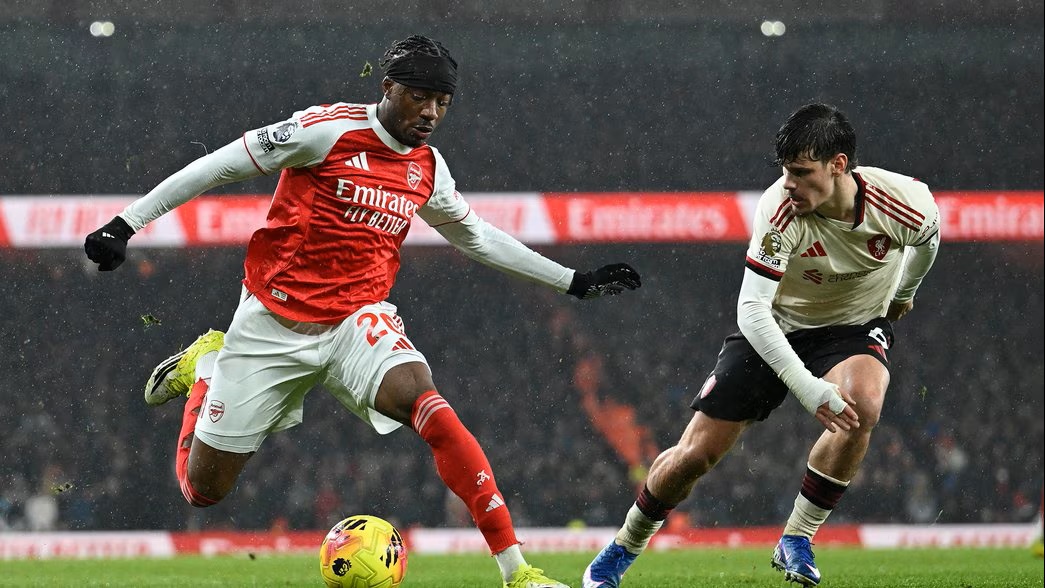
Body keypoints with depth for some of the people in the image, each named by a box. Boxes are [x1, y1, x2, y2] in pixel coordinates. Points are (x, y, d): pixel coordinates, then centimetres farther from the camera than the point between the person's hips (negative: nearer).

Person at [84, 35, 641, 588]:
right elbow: (220, 165, -9)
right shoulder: (329, 130, -12)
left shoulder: (428, 168, 6)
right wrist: (126, 223, -12)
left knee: (428, 406, -30)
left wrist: (574, 281, 25)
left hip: (357, 322, 3)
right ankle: (206, 364, 35)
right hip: (272, 324, -3)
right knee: (202, 488, 3)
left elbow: (476, 236, 24)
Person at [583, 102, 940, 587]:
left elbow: (927, 237, 3)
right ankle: (624, 547, 23)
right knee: (696, 452, -6)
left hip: (856, 328, 1)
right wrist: (809, 389, -41)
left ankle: (796, 540, -17)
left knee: (862, 404, -34)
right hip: (775, 329, -1)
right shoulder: (779, 209, -31)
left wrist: (903, 293, 21)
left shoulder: (905, 202, -25)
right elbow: (751, 309, -33)